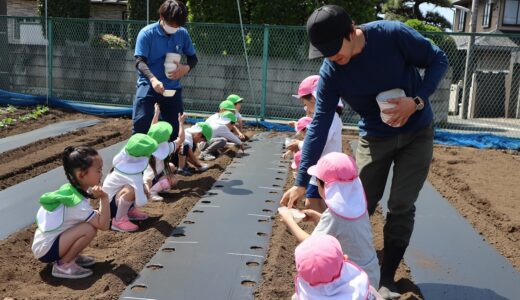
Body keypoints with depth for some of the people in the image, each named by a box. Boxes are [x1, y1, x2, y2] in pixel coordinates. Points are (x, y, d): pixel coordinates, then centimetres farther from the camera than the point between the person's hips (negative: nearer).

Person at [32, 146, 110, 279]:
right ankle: (63, 265, -8)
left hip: (45, 242, 9)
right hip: (45, 250, -9)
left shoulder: (70, 189, 2)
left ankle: (69, 256, 12)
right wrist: (104, 198, -30)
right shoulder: (77, 202, -25)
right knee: (89, 229, -26)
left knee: (91, 220, 4)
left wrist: (98, 213, -11)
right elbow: (104, 225, -24)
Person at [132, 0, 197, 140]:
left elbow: (193, 57, 11)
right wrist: (153, 79, -38)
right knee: (140, 126, -8)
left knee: (176, 128, 8)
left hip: (173, 88, 4)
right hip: (148, 86, -3)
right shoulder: (147, 33, -11)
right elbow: (140, 61, -19)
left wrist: (186, 68, -14)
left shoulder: (183, 34, 0)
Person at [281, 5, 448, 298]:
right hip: (374, 138, 2)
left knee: (401, 207, -3)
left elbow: (438, 60, -11)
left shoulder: (393, 34, -25)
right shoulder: (330, 73, -19)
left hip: (417, 133, -1)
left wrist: (417, 101, -27)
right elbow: (319, 126, -18)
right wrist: (301, 182, -20)